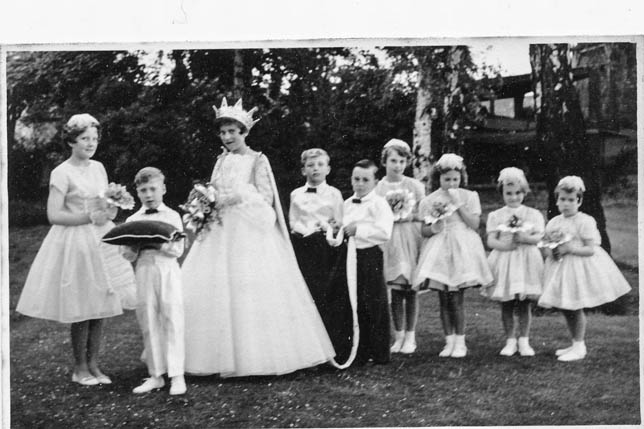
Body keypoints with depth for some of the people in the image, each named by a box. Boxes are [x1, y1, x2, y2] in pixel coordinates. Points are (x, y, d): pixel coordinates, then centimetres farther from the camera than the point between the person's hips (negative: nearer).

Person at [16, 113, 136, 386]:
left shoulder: (98, 168, 10)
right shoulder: (62, 173, -9)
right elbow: (54, 215, -13)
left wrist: (111, 211, -2)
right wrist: (89, 217, -20)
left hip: (101, 241, 6)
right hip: (75, 243, -6)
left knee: (99, 307, 7)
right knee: (81, 309, -1)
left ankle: (93, 364, 17)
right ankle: (80, 368, 13)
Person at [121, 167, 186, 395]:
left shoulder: (172, 216, 3)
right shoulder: (132, 220, 9)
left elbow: (178, 250, -3)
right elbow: (127, 255, 8)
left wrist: (159, 244, -18)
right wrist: (135, 246, -12)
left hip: (168, 271, -2)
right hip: (144, 271, 3)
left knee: (172, 321, -6)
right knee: (148, 323, 5)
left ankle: (177, 375, -4)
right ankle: (155, 374, 15)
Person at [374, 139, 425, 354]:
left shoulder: (415, 186, 4)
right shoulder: (378, 188, 4)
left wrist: (407, 216, -6)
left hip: (411, 238, 0)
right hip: (389, 240, 0)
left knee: (410, 289, -1)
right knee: (395, 290, 0)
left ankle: (410, 336, 6)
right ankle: (399, 335, 10)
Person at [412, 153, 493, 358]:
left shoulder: (469, 197, 4)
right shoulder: (429, 201, 6)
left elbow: (475, 224, -4)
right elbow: (423, 231, 5)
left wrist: (458, 204, -9)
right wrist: (434, 228, -16)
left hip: (462, 249, -2)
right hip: (438, 250, 2)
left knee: (456, 300, -6)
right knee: (444, 300, 2)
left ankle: (460, 342, 3)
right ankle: (449, 341, 12)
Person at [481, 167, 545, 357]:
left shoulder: (533, 214, 6)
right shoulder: (495, 216, 6)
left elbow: (539, 237, -4)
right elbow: (490, 240, -1)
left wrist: (525, 238, -22)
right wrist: (502, 244, -20)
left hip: (526, 261, 0)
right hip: (503, 260, 1)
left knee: (525, 304, 2)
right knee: (506, 305, 3)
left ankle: (524, 340, 11)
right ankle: (510, 340, 14)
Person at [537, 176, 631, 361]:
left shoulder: (585, 222, -11)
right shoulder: (553, 223, 7)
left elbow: (591, 249, -15)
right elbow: (546, 244, 12)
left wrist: (570, 248, -25)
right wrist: (549, 251, -10)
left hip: (579, 268, -6)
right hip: (559, 267, 6)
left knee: (575, 309, -4)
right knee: (565, 309, 10)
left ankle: (579, 347, 7)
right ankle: (575, 344, 24)